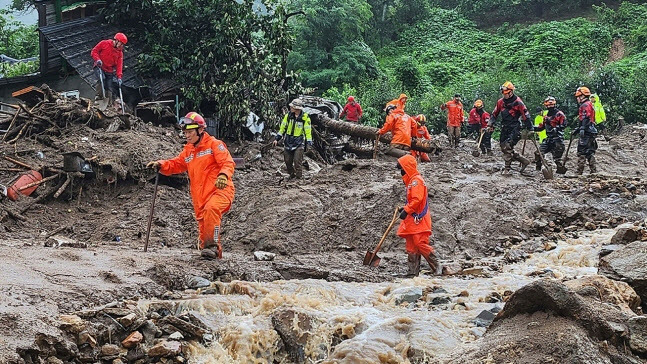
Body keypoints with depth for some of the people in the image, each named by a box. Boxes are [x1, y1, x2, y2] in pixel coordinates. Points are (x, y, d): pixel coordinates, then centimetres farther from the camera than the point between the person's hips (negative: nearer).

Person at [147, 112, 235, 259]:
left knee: (211, 208, -35)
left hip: (220, 190, -8)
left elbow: (228, 162, -13)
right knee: (203, 226, 7)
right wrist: (161, 165, 4)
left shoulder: (214, 144, -2)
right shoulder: (188, 150, 21)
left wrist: (223, 175, -33)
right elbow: (176, 164, 23)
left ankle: (212, 245, -34)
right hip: (200, 197, 8)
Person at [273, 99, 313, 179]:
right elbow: (282, 127, 9)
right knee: (288, 161, 6)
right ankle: (292, 175, 23)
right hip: (288, 142, 4)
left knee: (297, 161, -8)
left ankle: (299, 177, 1)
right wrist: (277, 138, 6)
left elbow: (308, 131, -5)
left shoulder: (305, 117, -9)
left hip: (299, 143, -4)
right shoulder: (288, 115, 1)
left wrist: (309, 143, -10)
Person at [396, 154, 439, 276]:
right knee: (411, 246, 8)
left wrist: (406, 210, -20)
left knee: (420, 244, -13)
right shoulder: (411, 181, 20)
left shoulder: (416, 180, -12)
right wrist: (404, 208, 15)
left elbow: (417, 200, -22)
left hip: (418, 220, -10)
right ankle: (413, 271, 10)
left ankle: (436, 267, -7)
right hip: (412, 220, 10)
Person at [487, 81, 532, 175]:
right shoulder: (501, 102, 7)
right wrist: (490, 125, 8)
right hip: (505, 128, 7)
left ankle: (507, 168, -8)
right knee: (504, 148, 3)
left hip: (515, 128, -7)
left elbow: (526, 116, -7)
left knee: (508, 147, -18)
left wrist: (528, 129, -7)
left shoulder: (518, 102, -10)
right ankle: (524, 161, 14)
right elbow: (494, 114, 17)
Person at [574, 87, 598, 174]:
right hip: (591, 132, 10)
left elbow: (586, 118, -21)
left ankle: (579, 172, -14)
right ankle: (594, 170, 12)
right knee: (590, 152, 12)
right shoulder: (589, 104, 25)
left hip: (586, 132, -10)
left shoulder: (585, 105, -7)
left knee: (581, 152, -11)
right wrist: (577, 129, 31)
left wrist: (582, 129, -29)